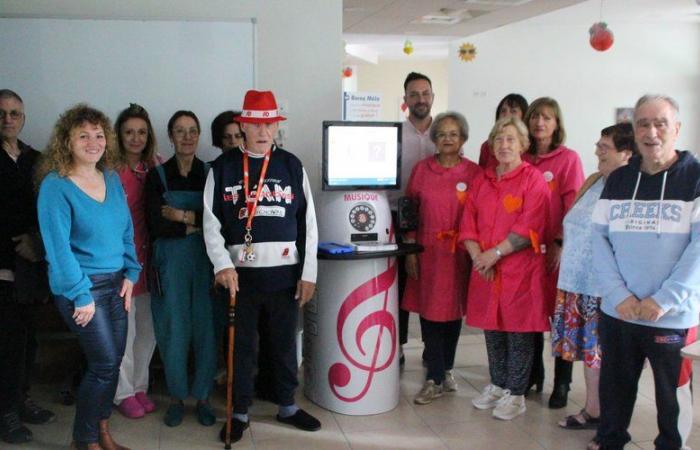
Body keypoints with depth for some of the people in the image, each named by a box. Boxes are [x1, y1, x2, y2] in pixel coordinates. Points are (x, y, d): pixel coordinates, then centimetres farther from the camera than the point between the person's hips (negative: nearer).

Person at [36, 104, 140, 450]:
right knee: (105, 363, -5)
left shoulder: (112, 178, 7)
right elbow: (58, 246, -16)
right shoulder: (55, 185, -13)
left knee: (113, 360, 10)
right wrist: (81, 295, -17)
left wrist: (130, 273, 4)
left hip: (114, 282, 6)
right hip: (81, 285, -6)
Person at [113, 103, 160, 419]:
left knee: (148, 328, 12)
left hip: (148, 257, 5)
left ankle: (140, 386, 27)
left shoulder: (155, 167, 7)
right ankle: (123, 393, 17)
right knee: (124, 330, 1)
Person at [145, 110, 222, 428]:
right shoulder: (157, 175, 3)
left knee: (206, 327, 1)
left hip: (206, 259, 1)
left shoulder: (210, 173, 6)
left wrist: (182, 215, -11)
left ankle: (202, 396, 15)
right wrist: (198, 224, -7)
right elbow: (156, 225, -6)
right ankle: (177, 397, 18)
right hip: (170, 260, 0)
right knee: (174, 329, 2)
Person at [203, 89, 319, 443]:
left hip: (285, 273, 1)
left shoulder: (292, 166, 5)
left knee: (285, 343, 13)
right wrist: (222, 265, -15)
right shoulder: (222, 168, 2)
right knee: (241, 345, 8)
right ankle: (240, 412, 23)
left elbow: (308, 224, 5)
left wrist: (308, 274, 1)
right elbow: (211, 223, -1)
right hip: (240, 273, -1)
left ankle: (288, 407, 30)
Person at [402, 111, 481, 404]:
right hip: (427, 250, 1)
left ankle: (445, 369, 26)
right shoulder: (421, 169, 4)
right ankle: (435, 379, 12)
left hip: (459, 252, -1)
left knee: (453, 309, 8)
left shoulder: (473, 173, -1)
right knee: (429, 311, 2)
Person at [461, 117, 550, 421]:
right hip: (485, 269, 5)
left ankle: (515, 394, 13)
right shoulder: (484, 180, 13)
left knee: (519, 332, 2)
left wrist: (495, 253, -16)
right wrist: (477, 255, -7)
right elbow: (468, 222, 8)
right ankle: (497, 386, 27)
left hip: (520, 269, -5)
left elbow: (528, 228, -13)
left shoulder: (533, 179, -4)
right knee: (492, 329, 12)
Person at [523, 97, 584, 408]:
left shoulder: (569, 159, -2)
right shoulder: (522, 160, 8)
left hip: (556, 249, -3)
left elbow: (573, 207, -6)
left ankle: (562, 383, 13)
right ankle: (533, 372, 26)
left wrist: (560, 243, -13)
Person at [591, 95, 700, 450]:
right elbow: (599, 238, 3)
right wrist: (618, 294, -10)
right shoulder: (617, 180, 7)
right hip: (616, 313, 3)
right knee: (614, 385, 15)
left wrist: (664, 300, -16)